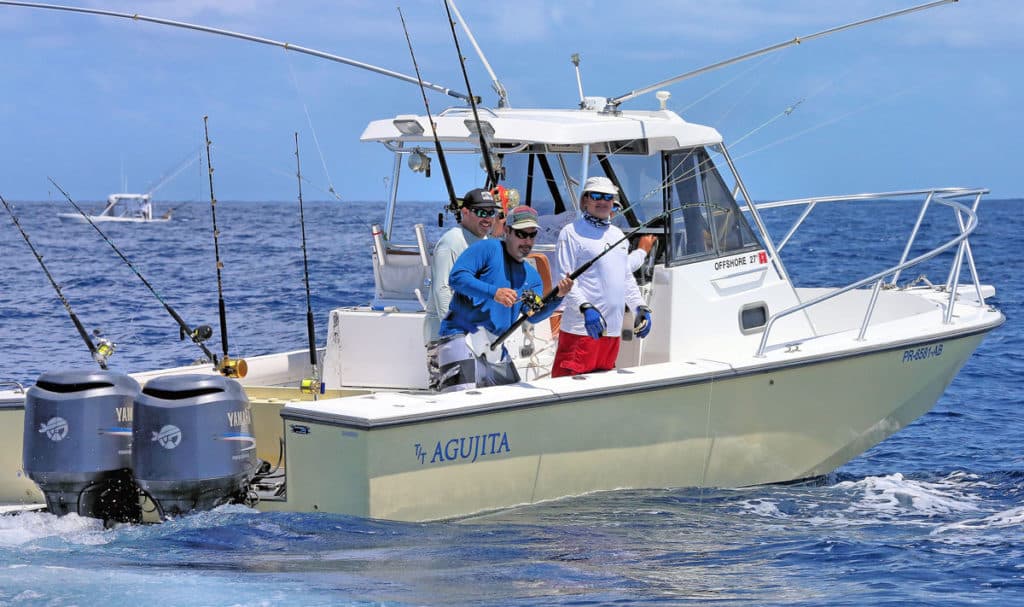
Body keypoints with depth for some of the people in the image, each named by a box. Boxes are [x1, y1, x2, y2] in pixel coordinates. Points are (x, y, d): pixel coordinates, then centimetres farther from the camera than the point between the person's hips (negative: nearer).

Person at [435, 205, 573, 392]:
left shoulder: (532, 276, 19)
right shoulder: (487, 249, -1)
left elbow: (534, 316, 4)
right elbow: (456, 277, -15)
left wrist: (557, 297, -13)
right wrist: (493, 292, -25)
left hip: (496, 348, 8)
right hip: (462, 336, -8)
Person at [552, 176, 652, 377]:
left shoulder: (618, 235, 21)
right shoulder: (572, 233, -3)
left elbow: (628, 278, 27)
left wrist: (640, 307, 13)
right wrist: (585, 307, -24)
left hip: (613, 330, 8)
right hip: (581, 329, -7)